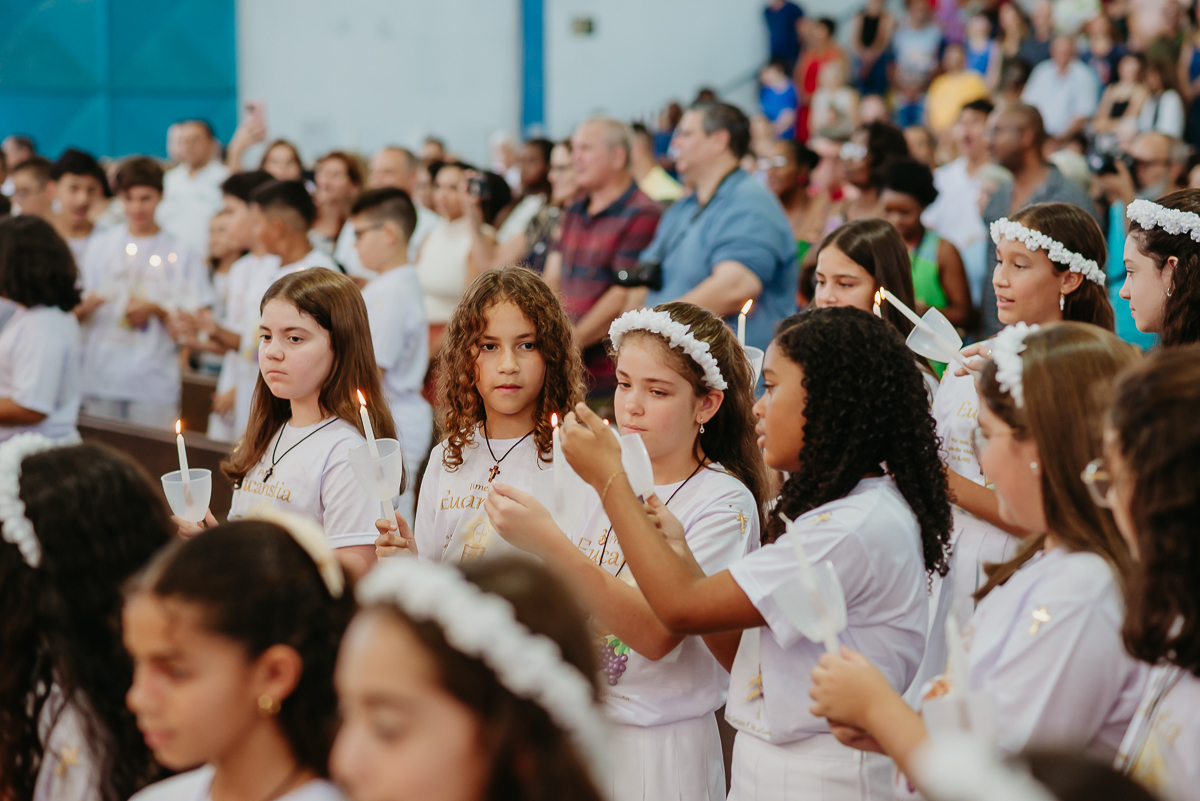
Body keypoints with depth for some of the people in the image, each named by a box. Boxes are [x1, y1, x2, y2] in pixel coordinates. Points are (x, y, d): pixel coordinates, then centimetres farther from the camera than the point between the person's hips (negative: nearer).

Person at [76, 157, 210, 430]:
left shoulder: (180, 251, 4)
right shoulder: (101, 246, 11)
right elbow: (77, 312, 10)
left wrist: (157, 310, -14)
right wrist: (86, 306, -12)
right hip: (100, 381, 2)